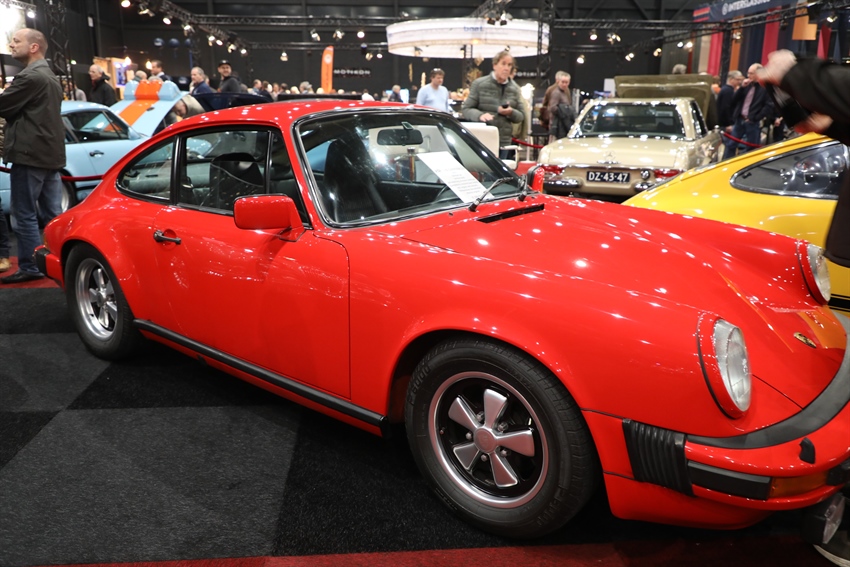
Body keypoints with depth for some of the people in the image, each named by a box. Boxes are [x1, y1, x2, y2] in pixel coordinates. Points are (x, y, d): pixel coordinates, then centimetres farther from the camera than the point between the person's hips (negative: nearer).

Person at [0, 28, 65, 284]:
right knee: (52, 214, 10)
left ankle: (29, 267, 1)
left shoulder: (29, 77, -14)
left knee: (25, 214, -3)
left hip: (30, 154, -9)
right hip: (51, 153, 9)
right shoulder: (51, 77, 18)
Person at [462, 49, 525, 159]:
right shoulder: (479, 84, 2)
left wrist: (511, 112, -9)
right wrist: (480, 115, -21)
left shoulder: (514, 89, 12)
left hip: (504, 142, 3)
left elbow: (520, 116, 14)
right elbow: (466, 110, 0)